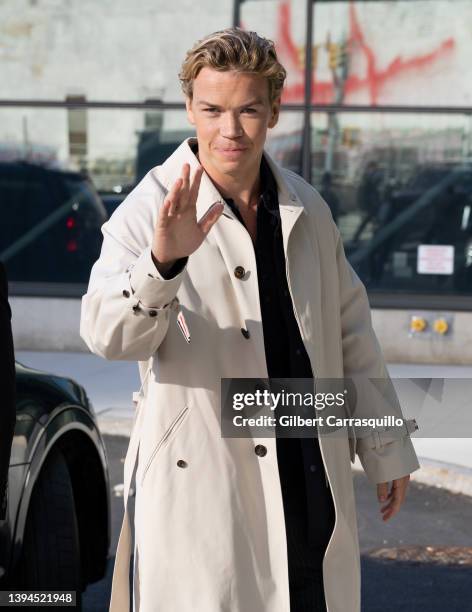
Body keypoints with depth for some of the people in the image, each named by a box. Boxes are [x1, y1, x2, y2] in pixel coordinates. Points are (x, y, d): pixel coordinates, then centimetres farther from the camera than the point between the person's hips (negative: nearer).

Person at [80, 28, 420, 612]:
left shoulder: (306, 209, 8)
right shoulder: (149, 210, -8)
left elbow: (350, 329, 17)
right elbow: (109, 335, -23)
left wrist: (384, 447, 18)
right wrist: (162, 260, -41)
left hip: (312, 472, 5)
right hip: (199, 477, -5)